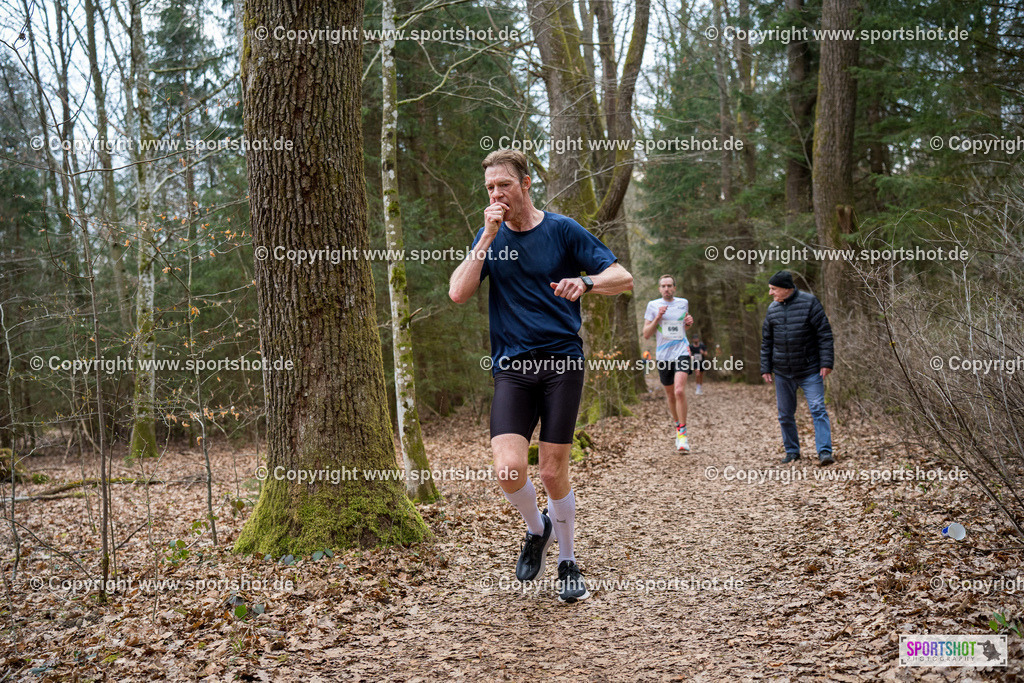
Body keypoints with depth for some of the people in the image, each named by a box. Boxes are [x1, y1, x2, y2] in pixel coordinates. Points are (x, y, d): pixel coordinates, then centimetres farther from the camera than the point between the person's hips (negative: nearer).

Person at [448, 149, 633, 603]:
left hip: (562, 361, -2)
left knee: (552, 472, -1)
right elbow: (458, 293, -4)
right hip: (511, 366, 2)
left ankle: (567, 562, 23)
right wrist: (488, 237, -9)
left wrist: (585, 283, -22)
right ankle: (537, 530, 19)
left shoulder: (563, 230, 1)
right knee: (508, 469, -14)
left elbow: (624, 279, -1)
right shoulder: (489, 237, 10)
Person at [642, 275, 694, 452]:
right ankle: (678, 426, 33)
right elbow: (646, 334, 0)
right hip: (663, 355, 1)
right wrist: (658, 317, -12)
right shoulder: (653, 305, 3)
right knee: (670, 395, 11)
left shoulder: (683, 303, 8)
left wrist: (688, 322, 3)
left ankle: (682, 433, -14)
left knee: (679, 391, -19)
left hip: (681, 352, -1)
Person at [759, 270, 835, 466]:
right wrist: (765, 368, 9)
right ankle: (792, 451, 23)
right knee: (785, 414, 10)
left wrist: (826, 362, -13)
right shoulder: (772, 309, 7)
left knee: (818, 410, -10)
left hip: (810, 371, -5)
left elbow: (824, 334, -7)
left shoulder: (809, 302, -7)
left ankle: (825, 452, -10)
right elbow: (766, 341, 13)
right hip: (782, 373, 5)